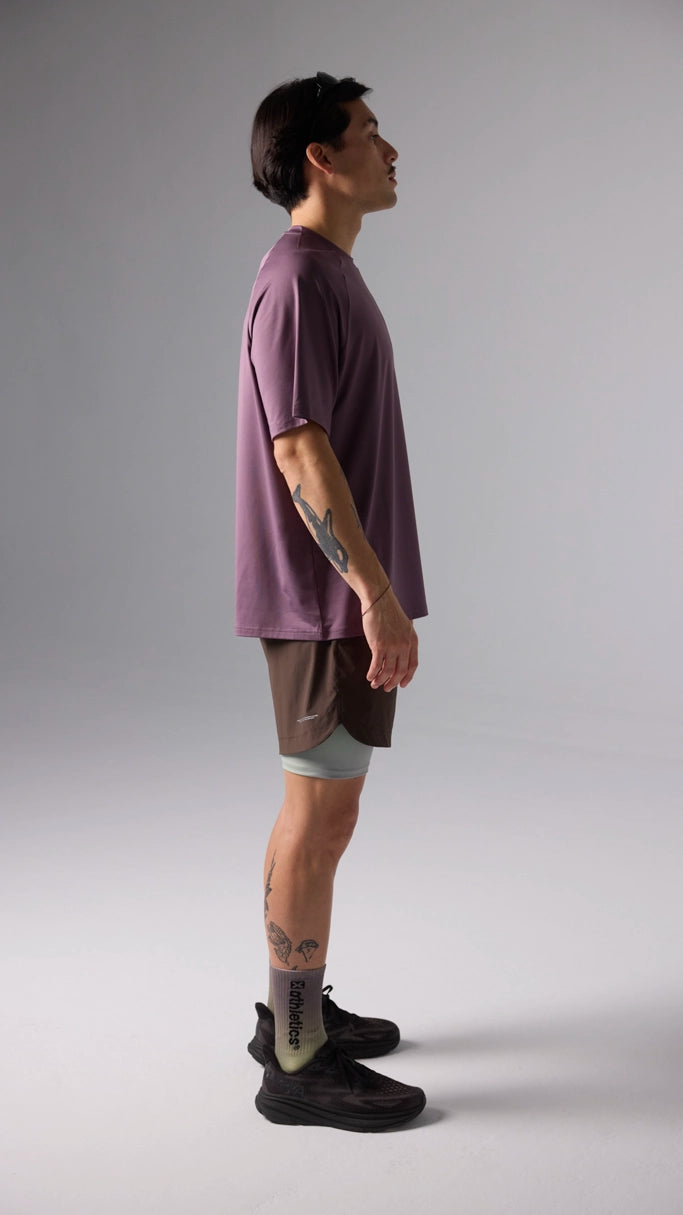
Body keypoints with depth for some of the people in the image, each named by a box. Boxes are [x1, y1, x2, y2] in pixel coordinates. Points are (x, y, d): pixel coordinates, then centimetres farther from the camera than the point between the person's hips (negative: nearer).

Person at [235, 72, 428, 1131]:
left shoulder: (330, 276, 17)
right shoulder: (298, 283, -15)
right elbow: (302, 453, -22)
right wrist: (378, 594, -23)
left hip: (343, 596, 10)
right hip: (329, 600, -10)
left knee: (322, 808, 16)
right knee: (321, 820, -3)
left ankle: (298, 1010, 30)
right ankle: (298, 1064, 10)